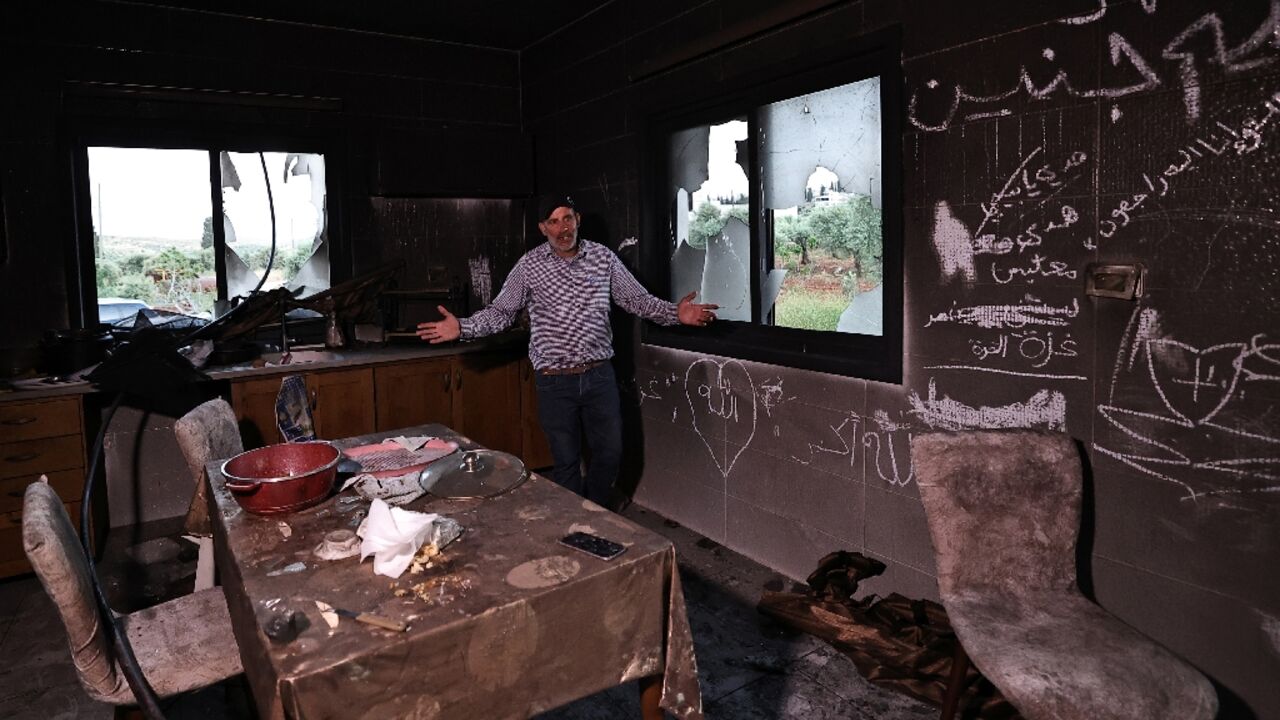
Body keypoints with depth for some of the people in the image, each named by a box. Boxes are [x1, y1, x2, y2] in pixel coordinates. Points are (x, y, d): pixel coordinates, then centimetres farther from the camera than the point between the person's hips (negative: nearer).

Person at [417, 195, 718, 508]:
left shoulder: (603, 257, 1)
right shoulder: (529, 265, -3)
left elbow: (638, 300, 6)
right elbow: (501, 311, 2)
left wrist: (675, 312, -11)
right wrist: (462, 327, -14)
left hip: (599, 374, 2)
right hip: (555, 380, -2)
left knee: (610, 453, 9)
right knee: (566, 461, 8)